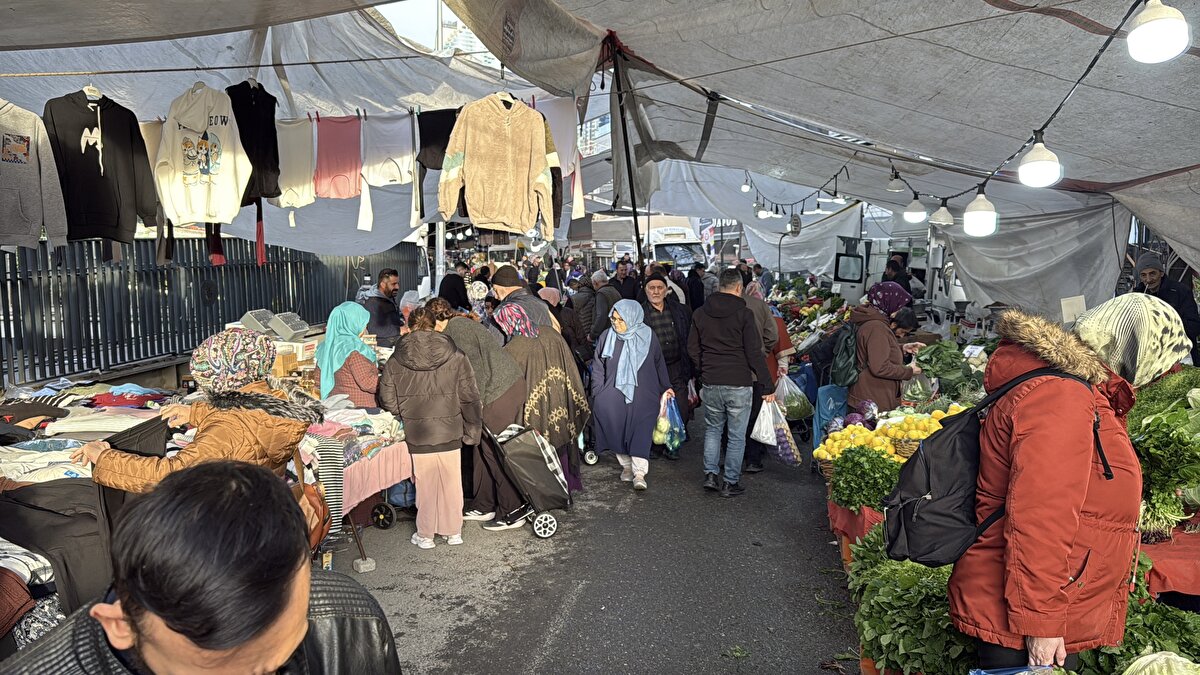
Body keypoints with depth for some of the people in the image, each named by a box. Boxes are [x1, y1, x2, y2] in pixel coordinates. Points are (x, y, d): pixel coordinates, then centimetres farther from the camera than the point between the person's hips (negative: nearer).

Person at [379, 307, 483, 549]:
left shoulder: (396, 361, -4)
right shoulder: (455, 356, -6)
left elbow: (387, 398, 0)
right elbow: (469, 397, -5)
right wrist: (472, 430, 5)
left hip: (417, 434, 0)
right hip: (449, 432, 0)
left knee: (425, 484, 12)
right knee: (451, 482, 13)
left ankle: (425, 535, 22)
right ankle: (453, 532, 25)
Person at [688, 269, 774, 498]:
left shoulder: (700, 313, 5)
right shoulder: (743, 314, -8)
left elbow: (693, 349, 10)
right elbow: (754, 353, -9)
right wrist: (768, 386, -4)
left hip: (710, 384, 4)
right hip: (738, 384, -4)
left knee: (713, 429, 20)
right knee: (737, 435, 7)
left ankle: (710, 475, 14)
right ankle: (731, 483, 12)